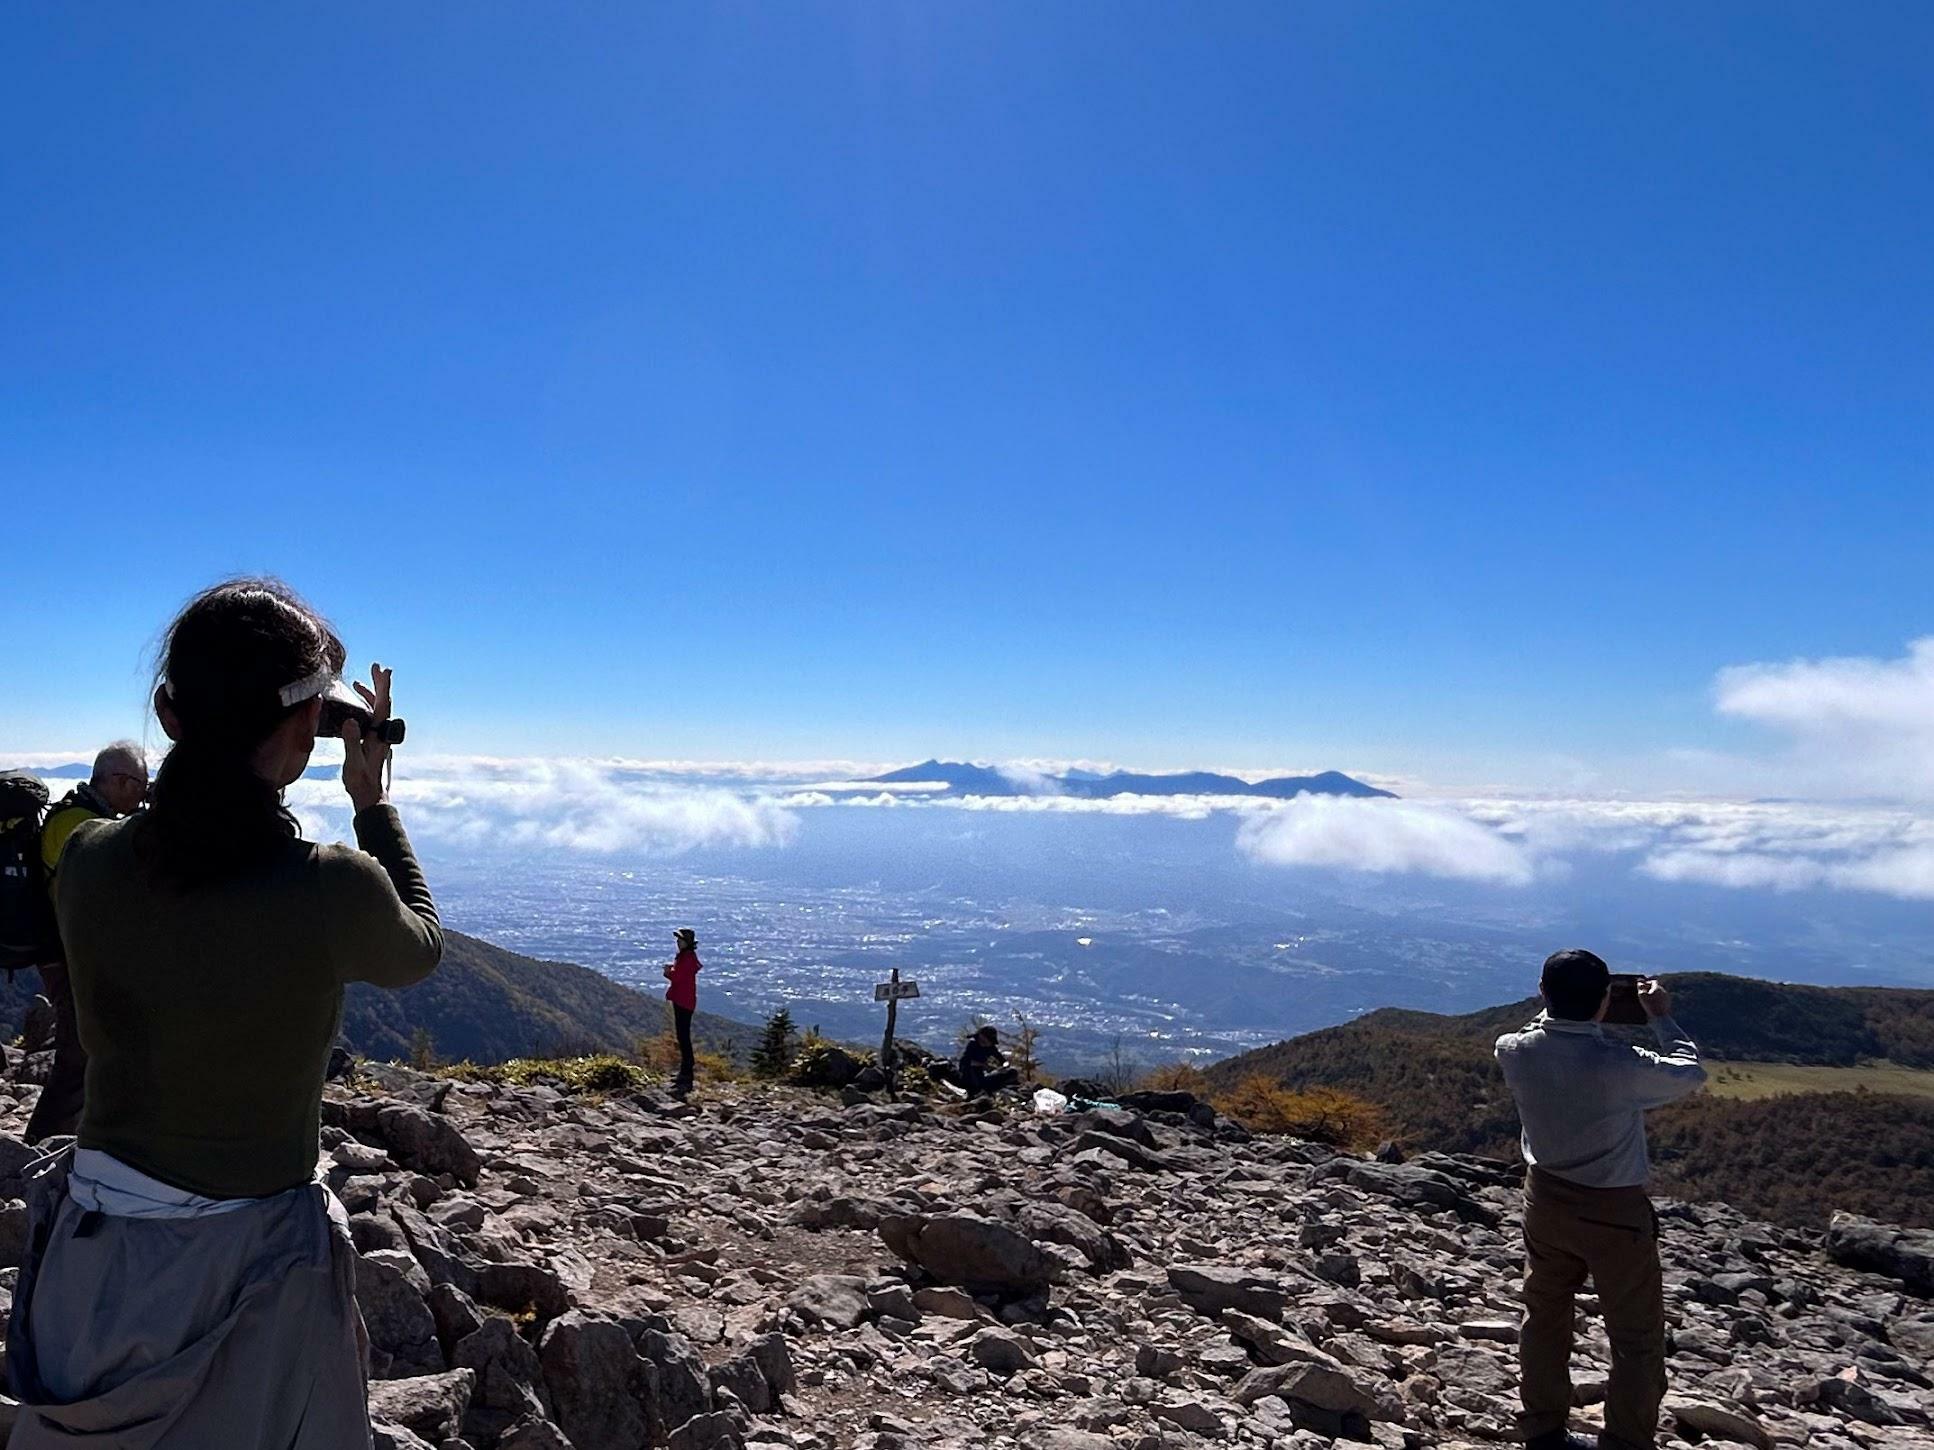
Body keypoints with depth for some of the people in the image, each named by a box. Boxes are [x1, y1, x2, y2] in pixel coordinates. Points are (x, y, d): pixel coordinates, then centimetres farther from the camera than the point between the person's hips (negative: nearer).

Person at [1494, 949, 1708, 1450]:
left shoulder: (1514, 1051, -16)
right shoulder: (1621, 1065, -27)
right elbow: (1691, 1072, -6)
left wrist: (1560, 1004, 11)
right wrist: (1662, 1017, 4)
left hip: (1546, 1199, 5)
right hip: (1614, 1210, -5)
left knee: (1545, 1317, 21)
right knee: (1637, 1339, 13)